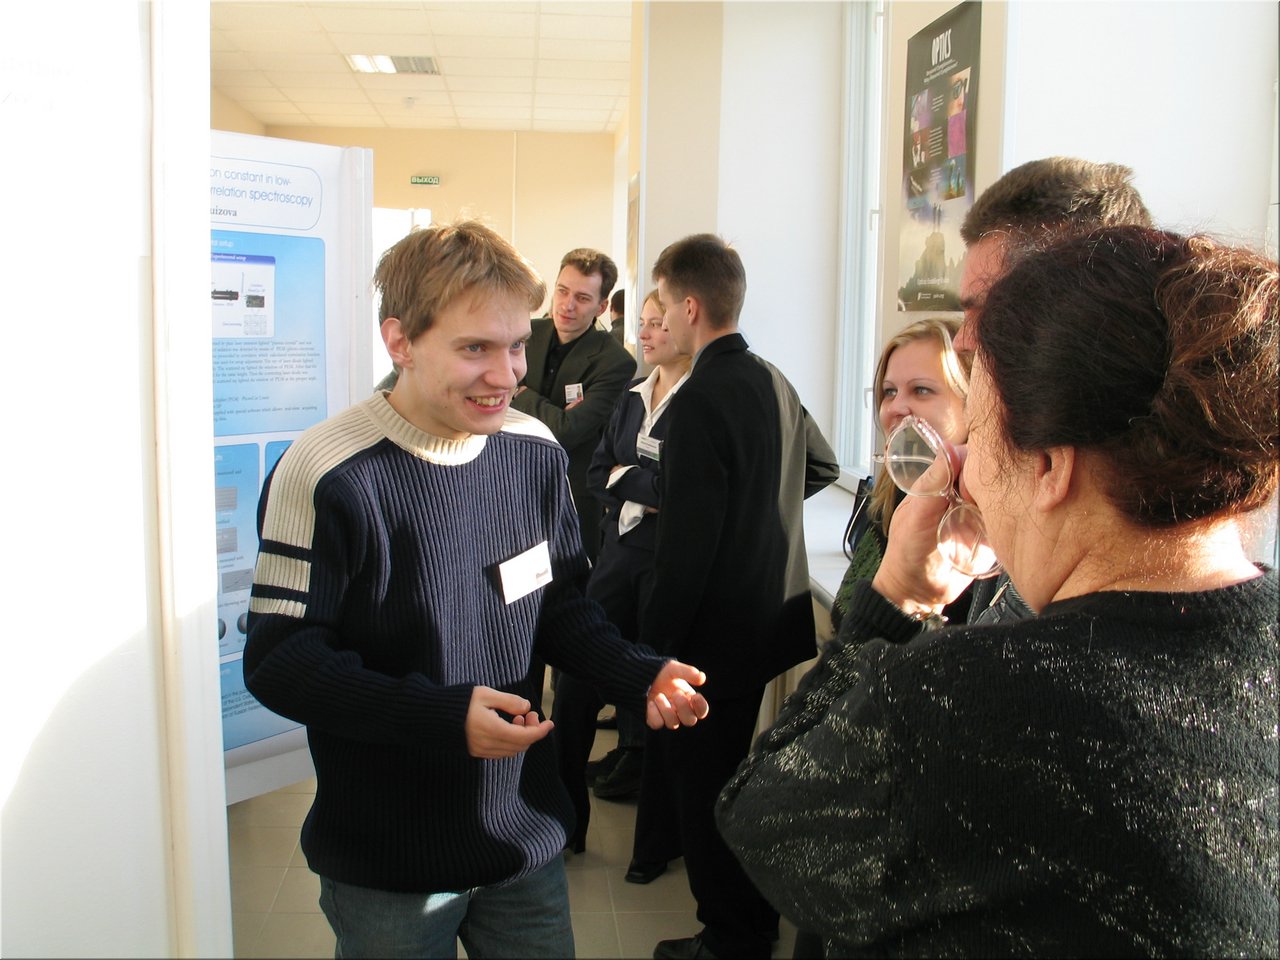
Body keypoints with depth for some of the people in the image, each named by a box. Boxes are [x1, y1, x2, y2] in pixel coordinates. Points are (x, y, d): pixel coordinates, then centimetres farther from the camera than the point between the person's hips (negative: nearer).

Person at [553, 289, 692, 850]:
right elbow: (597, 473, 9)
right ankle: (560, 808, 8)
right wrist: (645, 493, -8)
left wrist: (623, 477, -6)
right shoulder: (634, 396, 13)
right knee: (579, 675, 2)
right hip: (621, 547, 7)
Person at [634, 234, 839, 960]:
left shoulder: (700, 399, -22)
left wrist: (653, 642, -17)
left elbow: (687, 542, -24)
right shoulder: (774, 381, 5)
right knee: (732, 773, 23)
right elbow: (822, 465, 21)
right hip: (768, 616, 9)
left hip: (715, 627, -9)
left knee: (701, 789, 6)